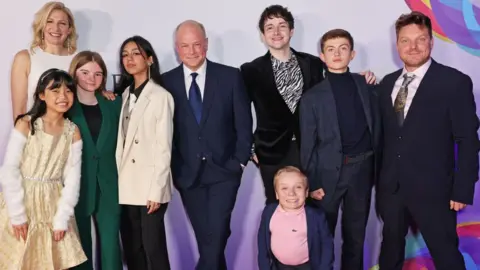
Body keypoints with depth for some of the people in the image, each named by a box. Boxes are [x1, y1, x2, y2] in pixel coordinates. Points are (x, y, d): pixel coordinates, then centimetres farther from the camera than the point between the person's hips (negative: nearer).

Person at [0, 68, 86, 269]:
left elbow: (72, 177, -3)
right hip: (22, 201, -2)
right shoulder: (25, 125, -8)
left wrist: (62, 218, -9)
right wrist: (17, 214, -14)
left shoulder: (73, 132, 0)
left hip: (54, 205, 3)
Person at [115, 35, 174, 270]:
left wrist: (156, 190, -13)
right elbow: (121, 142, 9)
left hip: (149, 184, -6)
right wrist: (116, 180, 3)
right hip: (126, 185, 6)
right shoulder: (125, 94, 13)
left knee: (153, 248, -2)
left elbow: (164, 147, -10)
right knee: (131, 249, 11)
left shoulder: (161, 96, -6)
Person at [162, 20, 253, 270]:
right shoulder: (167, 81, 0)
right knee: (206, 239, 10)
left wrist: (240, 161, -5)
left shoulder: (230, 76, -1)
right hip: (187, 174, 2)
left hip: (223, 170, -1)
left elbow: (243, 123, 1)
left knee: (215, 236, -10)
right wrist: (172, 168, -2)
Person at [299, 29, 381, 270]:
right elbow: (307, 144, -3)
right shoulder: (313, 97, -3)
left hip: (362, 168, 2)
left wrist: (377, 168, 2)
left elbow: (376, 130, 6)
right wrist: (312, 183, -6)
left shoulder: (366, 87, 5)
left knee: (356, 234, 14)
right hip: (329, 171, -2)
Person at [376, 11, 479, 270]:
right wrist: (378, 178, 8)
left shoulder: (455, 82, -8)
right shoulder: (387, 83, 8)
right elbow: (384, 134, 10)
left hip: (432, 189, -5)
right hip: (390, 187, 5)